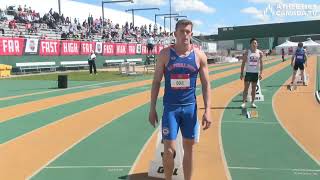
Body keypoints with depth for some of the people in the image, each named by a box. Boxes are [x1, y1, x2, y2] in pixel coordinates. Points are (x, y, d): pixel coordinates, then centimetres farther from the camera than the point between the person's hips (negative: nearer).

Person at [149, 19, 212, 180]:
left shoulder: (199, 56, 0)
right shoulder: (165, 54, -3)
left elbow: (206, 84, 1)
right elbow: (156, 82, 1)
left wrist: (207, 110, -7)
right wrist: (152, 108, -2)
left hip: (190, 107, 2)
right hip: (170, 107, -1)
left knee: (189, 149, 10)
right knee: (169, 150, -3)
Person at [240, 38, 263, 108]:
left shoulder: (259, 53, 1)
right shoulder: (247, 52, -3)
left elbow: (261, 63, 4)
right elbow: (243, 63, -1)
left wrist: (261, 73, -5)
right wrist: (241, 73, -4)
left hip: (256, 73, 2)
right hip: (248, 72, -2)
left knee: (254, 88, 8)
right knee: (246, 88, -3)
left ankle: (252, 102, 16)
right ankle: (243, 102, 1)